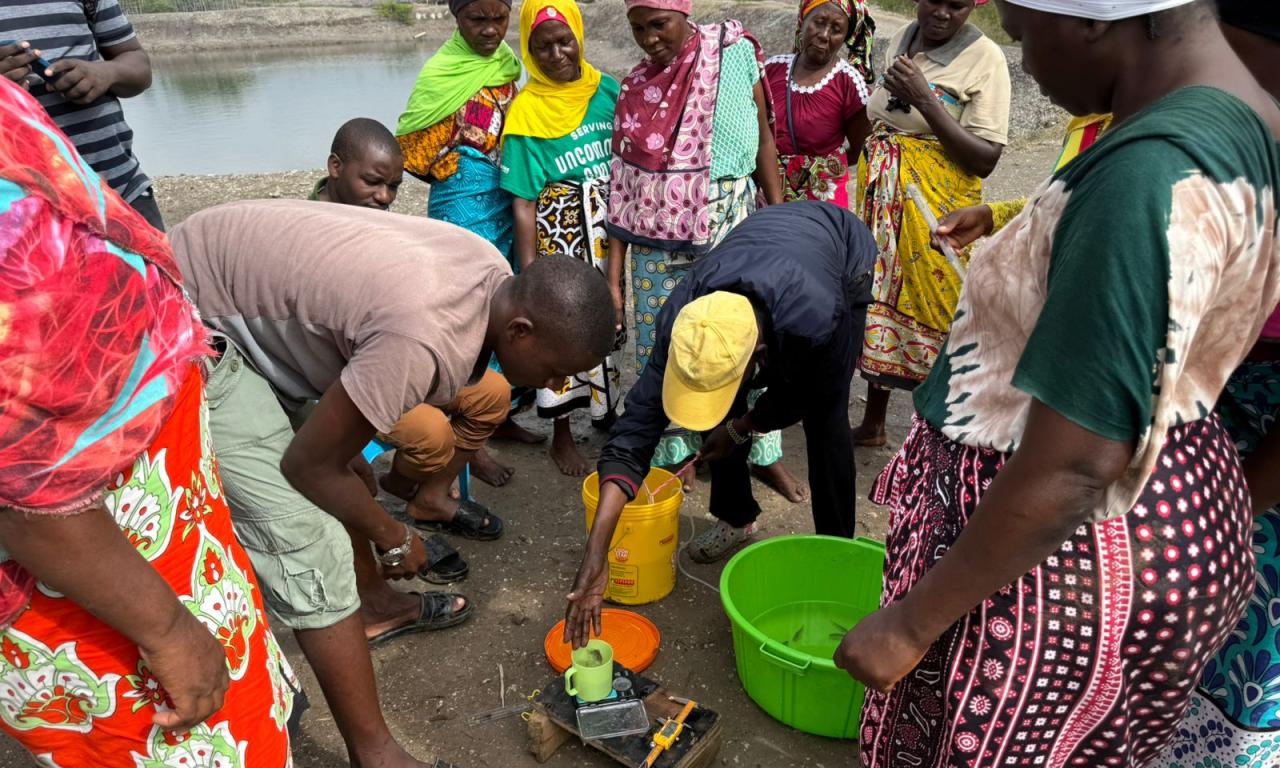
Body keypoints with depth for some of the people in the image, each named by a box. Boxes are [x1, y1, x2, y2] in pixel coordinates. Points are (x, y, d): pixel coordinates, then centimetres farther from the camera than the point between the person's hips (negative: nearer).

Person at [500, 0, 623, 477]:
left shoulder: (608, 92, 3)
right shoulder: (527, 112, -8)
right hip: (560, 232, -3)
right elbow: (523, 203, -8)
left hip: (612, 228, 4)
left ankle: (607, 412, 33)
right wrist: (529, 271, -10)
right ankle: (562, 435, 21)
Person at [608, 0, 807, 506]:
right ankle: (671, 455, 28)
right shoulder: (634, 89, 1)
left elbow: (763, 139, 4)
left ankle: (764, 454, 24)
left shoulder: (733, 52, -3)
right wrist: (613, 276, -1)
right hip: (658, 246, 2)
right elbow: (624, 188, 1)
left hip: (730, 233, -1)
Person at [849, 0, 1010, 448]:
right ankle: (872, 423, 29)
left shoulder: (984, 58, -11)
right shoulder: (900, 40, 8)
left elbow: (986, 160, -16)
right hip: (880, 201, 6)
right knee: (877, 299, 13)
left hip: (938, 209, -6)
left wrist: (924, 100, -22)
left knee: (932, 310, -2)